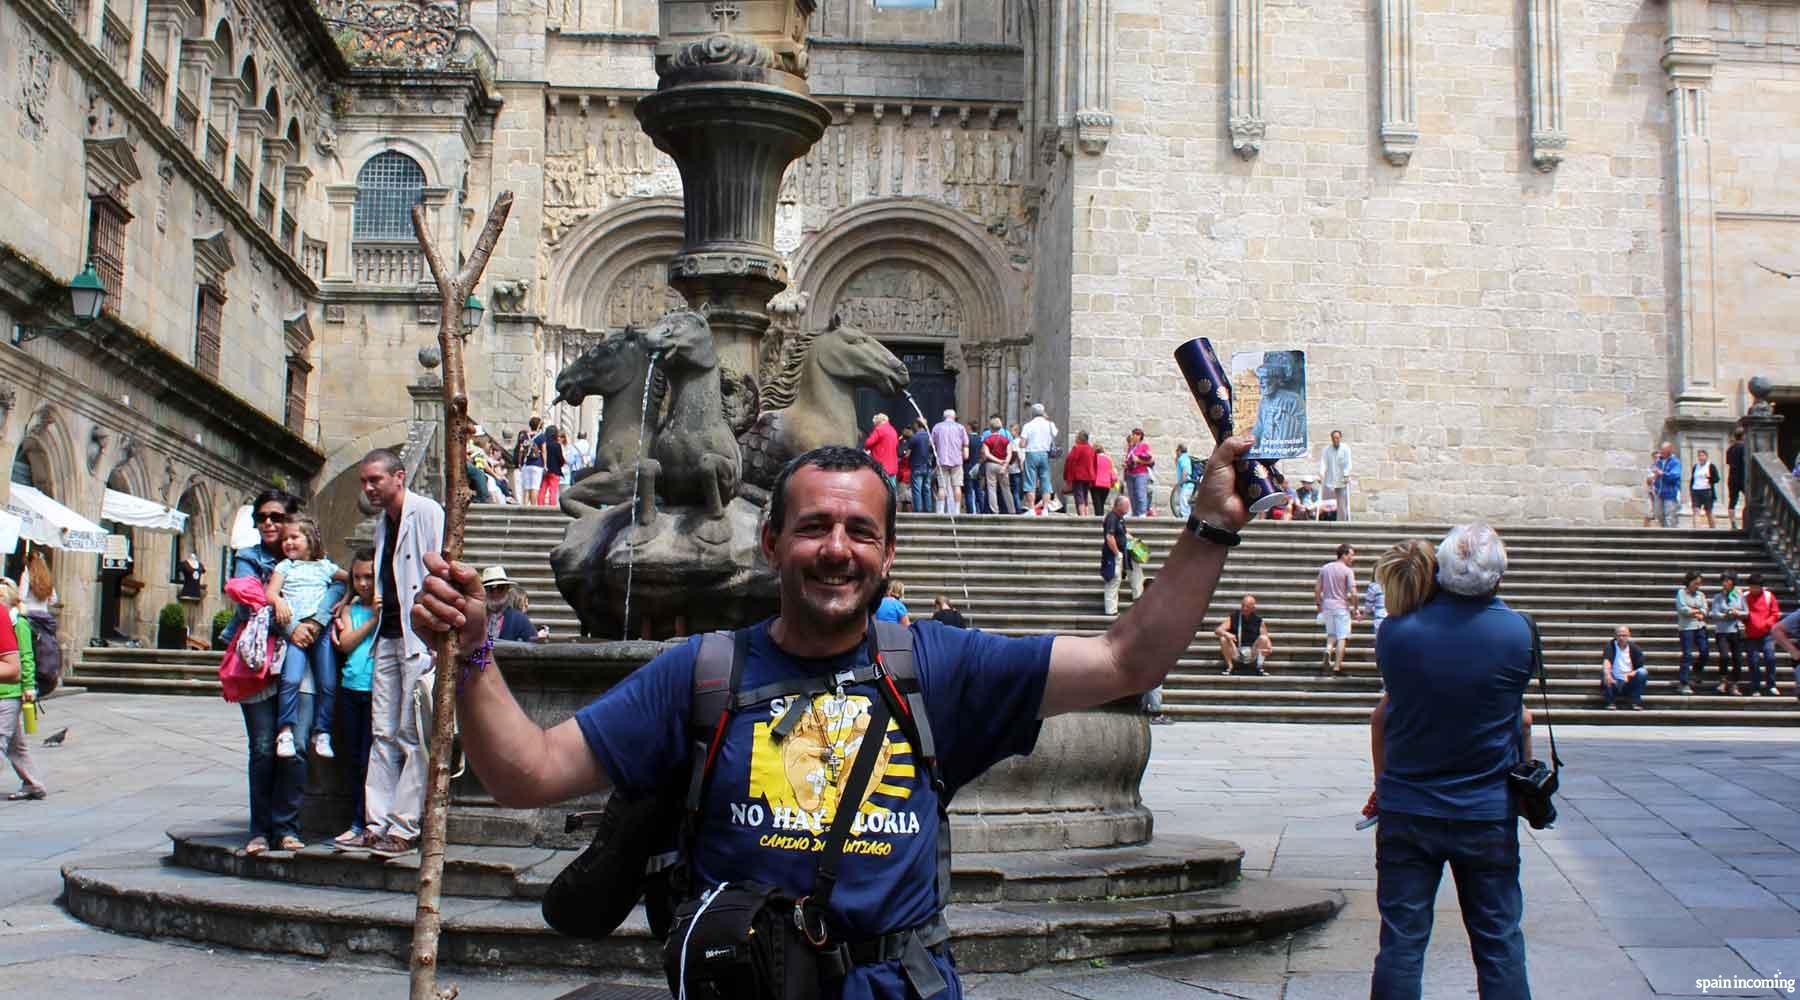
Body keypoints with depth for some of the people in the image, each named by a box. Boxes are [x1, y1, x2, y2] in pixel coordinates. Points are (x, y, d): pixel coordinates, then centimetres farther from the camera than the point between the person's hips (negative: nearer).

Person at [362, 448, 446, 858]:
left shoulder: (427, 512, -5)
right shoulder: (382, 524, 20)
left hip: (420, 638, -8)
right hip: (387, 637, 8)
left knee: (413, 735, -7)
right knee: (383, 734, 6)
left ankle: (405, 828, -6)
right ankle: (377, 824, 8)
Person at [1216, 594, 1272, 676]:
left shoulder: (1258, 621, 5)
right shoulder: (1233, 618, 3)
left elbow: (1266, 639, 1)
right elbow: (1217, 630, -6)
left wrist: (1269, 647, -23)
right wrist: (1227, 634, -29)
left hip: (1252, 654, 0)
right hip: (1235, 653, 0)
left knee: (1263, 638, -22)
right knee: (1223, 639, -25)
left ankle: (1259, 668, -20)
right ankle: (1229, 667, -17)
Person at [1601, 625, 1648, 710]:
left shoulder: (1635, 648, -1)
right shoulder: (1611, 645, -4)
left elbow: (1640, 668, -3)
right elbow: (1606, 661, -23)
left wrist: (1630, 674, -24)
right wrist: (1607, 673, -44)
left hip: (1630, 683, 1)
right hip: (1615, 683, -1)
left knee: (1643, 672, -25)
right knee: (1604, 671, -30)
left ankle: (1636, 702, -17)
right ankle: (1611, 702, -19)